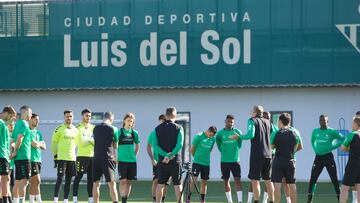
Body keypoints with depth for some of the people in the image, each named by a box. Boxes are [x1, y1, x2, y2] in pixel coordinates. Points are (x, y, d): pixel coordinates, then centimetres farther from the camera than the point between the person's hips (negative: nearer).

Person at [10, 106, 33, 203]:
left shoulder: (18, 124, 17)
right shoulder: (24, 124, -11)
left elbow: (13, 139, 16)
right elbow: (19, 139, -22)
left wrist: (12, 152, 12)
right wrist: (15, 152, -13)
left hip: (18, 158, 9)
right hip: (23, 157, -9)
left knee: (17, 182, 11)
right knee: (24, 181, -11)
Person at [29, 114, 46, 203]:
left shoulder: (38, 133, 18)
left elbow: (44, 147, 14)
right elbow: (34, 144, -16)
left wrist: (37, 144, -4)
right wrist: (40, 143, 4)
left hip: (38, 159, 8)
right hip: (32, 159, -8)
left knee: (33, 182, 8)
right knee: (37, 181, -13)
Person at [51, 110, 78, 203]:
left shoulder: (75, 130, 11)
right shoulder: (59, 129, -5)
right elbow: (54, 143, -2)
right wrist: (55, 156, -4)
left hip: (72, 158, 5)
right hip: (61, 158, -5)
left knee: (68, 181, 7)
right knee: (60, 179, -10)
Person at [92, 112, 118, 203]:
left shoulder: (96, 128, 10)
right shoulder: (113, 129, -3)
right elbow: (116, 146, 4)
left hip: (96, 158, 4)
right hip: (108, 158, -4)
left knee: (95, 184, 7)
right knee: (112, 184, -6)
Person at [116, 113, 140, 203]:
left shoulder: (134, 133, 7)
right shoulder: (119, 132, -4)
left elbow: (137, 145, 21)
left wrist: (134, 155, 12)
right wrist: (115, 157, -5)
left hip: (132, 161, 4)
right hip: (122, 160, -4)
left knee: (129, 181, 7)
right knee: (123, 181, -11)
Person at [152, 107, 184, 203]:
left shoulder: (157, 129, 5)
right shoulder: (178, 128, -4)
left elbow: (155, 145, -5)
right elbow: (179, 144, -16)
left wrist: (165, 155, -13)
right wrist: (170, 155, -16)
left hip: (162, 160, 3)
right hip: (175, 161, -3)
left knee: (160, 184, 8)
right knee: (177, 184, 1)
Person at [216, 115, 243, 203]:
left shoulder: (237, 132, 1)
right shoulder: (220, 133, 1)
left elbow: (239, 145, 11)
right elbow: (219, 146, 12)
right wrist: (224, 152, 9)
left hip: (235, 160, -1)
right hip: (224, 161, 1)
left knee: (237, 180, -8)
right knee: (226, 181, 5)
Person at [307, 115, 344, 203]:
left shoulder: (332, 132, -6)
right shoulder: (315, 131, 7)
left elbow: (342, 139, -1)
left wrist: (333, 146, -8)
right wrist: (315, 149, 11)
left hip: (328, 157, -4)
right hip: (318, 157, 4)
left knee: (334, 180, -2)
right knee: (312, 180, 0)